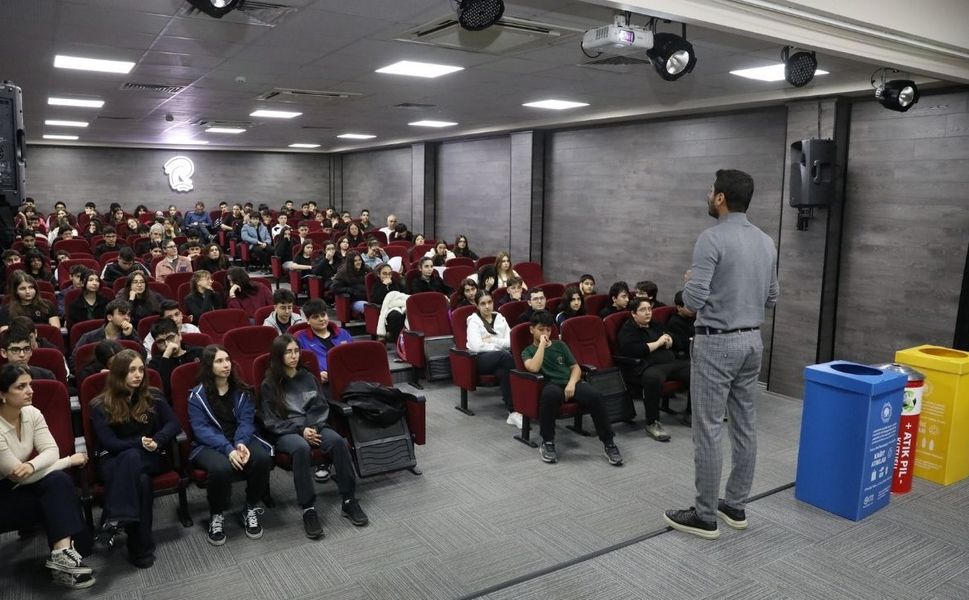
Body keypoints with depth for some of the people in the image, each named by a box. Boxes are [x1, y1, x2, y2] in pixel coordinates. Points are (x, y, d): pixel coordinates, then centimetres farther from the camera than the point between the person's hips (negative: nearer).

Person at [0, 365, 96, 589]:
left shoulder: (32, 413, -6)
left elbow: (51, 450, -10)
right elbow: (18, 476, -22)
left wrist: (31, 465, -33)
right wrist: (70, 460, -16)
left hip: (18, 485, 6)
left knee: (59, 481, -23)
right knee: (58, 490, -24)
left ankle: (62, 552, -24)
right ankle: (62, 552, -17)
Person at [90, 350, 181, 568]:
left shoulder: (153, 396, 7)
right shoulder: (100, 406, 1)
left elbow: (173, 424, -1)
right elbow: (108, 442, -8)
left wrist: (157, 440, -20)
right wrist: (140, 442, -20)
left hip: (150, 458, 1)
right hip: (116, 461, -1)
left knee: (132, 457, -35)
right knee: (141, 480, -35)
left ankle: (117, 518, -35)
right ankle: (141, 547, -35)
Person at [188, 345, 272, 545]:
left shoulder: (242, 390, 9)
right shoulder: (197, 395, -1)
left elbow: (246, 421, 0)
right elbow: (202, 429, -11)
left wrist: (241, 443, -23)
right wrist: (228, 449, -26)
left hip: (240, 439, 3)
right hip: (210, 445, -3)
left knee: (262, 458, -30)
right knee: (222, 467, -37)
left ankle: (251, 508, -5)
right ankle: (216, 515, -7)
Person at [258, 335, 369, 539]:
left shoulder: (308, 377, 14)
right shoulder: (269, 384, 3)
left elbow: (322, 407, 10)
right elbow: (270, 421, -2)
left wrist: (313, 428, -10)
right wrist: (300, 430, -15)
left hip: (313, 426, 3)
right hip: (285, 432, -3)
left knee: (337, 441, -30)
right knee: (301, 447, -39)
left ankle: (349, 501, -23)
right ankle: (308, 509, -32)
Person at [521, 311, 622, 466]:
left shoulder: (560, 345, 22)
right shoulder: (528, 351, 13)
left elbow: (576, 367, 15)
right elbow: (534, 368, -10)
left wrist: (572, 383, -6)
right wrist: (542, 344, -4)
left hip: (570, 383, 3)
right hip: (551, 385, -3)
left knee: (594, 395, -30)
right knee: (551, 393, -41)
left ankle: (608, 443, -17)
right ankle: (547, 443, -22)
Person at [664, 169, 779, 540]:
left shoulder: (712, 239, -17)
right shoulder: (766, 242, 9)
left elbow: (693, 300, -21)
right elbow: (771, 298, 15)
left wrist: (692, 282, 0)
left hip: (716, 343, -8)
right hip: (752, 341, 9)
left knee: (708, 429, -1)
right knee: (745, 426, 13)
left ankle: (705, 516, 8)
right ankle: (735, 506, 25)